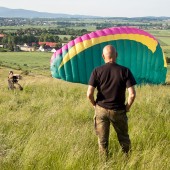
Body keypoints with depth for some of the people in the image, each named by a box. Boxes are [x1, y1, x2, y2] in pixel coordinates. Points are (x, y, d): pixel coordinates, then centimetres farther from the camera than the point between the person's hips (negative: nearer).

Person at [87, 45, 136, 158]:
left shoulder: (97, 71, -8)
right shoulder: (125, 71, -8)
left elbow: (89, 94, -12)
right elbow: (132, 94, -14)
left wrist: (95, 104, 6)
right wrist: (128, 107, 3)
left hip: (101, 109, 0)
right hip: (119, 111, 0)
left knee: (102, 140, 14)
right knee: (124, 139, 18)